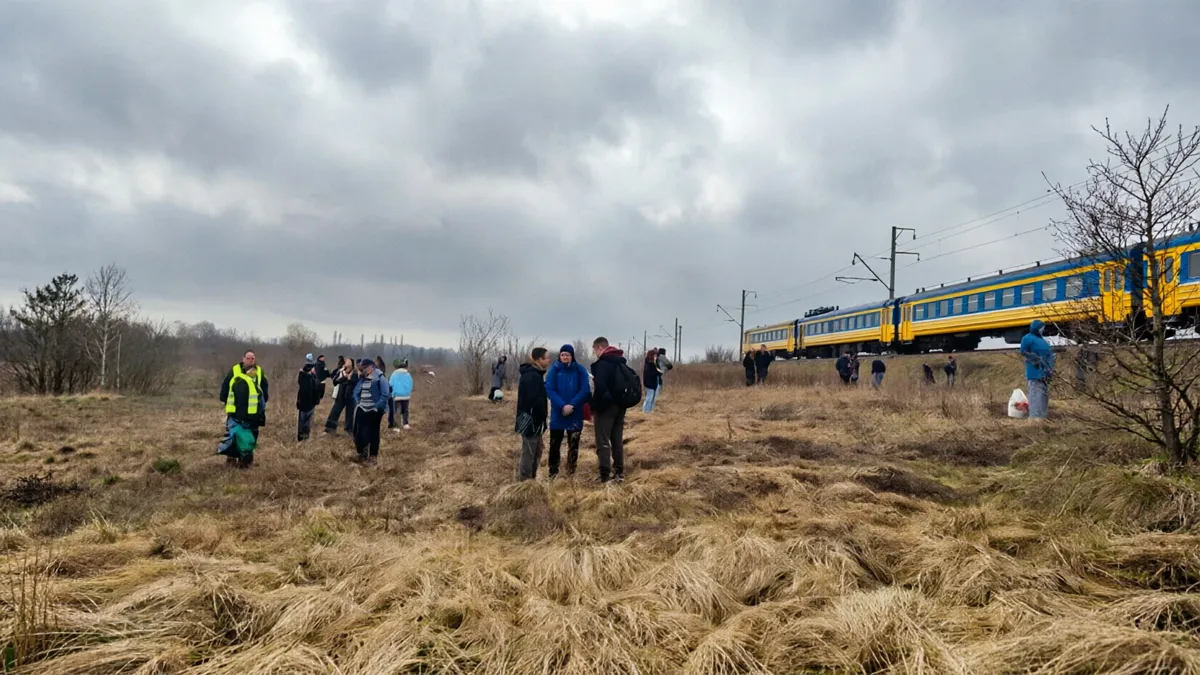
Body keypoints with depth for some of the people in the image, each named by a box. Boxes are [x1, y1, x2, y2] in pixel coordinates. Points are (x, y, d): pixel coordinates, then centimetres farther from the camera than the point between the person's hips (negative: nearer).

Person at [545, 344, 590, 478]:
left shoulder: (580, 370, -2)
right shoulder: (554, 369, -3)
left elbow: (585, 390, -7)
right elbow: (549, 390, -8)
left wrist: (572, 405, -17)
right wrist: (562, 405, -19)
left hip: (575, 414, 0)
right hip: (557, 413, 0)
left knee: (573, 444, 8)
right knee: (554, 444, 2)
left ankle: (571, 472, 20)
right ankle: (553, 472, 14)